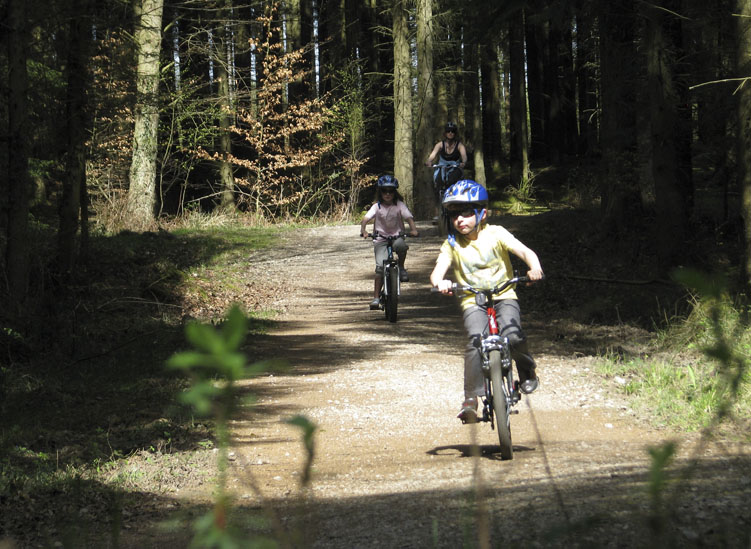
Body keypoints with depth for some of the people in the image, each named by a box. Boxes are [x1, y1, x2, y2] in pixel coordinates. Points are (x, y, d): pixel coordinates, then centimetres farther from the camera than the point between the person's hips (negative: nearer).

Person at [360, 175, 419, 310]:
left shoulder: (399, 205, -2)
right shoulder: (377, 207, -2)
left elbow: (409, 218, -11)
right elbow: (366, 218, -13)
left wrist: (413, 229, -32)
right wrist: (363, 230, -33)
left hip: (397, 236, 0)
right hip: (381, 239, 0)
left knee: (400, 245, -38)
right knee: (380, 266, -18)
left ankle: (401, 267, -8)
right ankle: (376, 297, -13)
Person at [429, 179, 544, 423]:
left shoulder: (495, 234, -4)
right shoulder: (451, 244, -2)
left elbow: (524, 251, -15)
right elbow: (438, 271, -15)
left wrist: (534, 267, -37)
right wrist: (439, 282, -40)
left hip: (503, 296, 0)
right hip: (473, 302, 0)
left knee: (512, 336, -25)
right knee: (475, 344, -24)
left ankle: (527, 371, 6)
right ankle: (471, 399, -19)